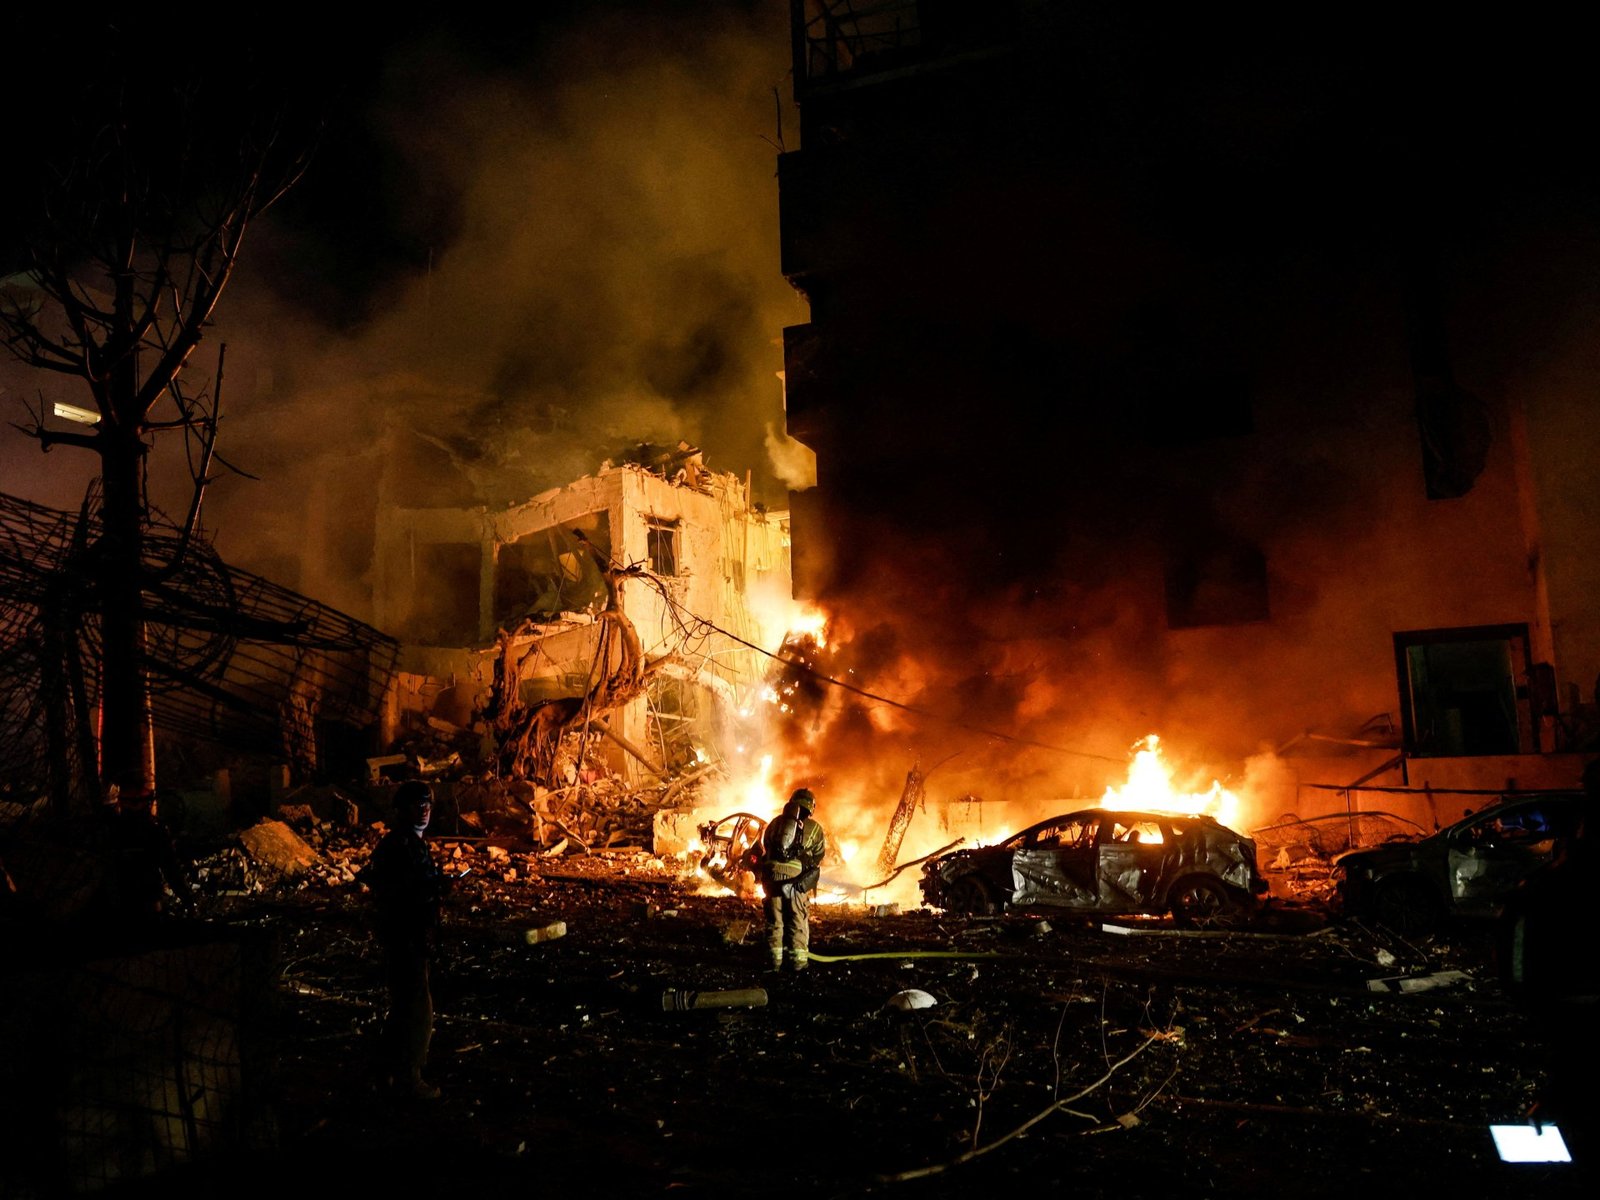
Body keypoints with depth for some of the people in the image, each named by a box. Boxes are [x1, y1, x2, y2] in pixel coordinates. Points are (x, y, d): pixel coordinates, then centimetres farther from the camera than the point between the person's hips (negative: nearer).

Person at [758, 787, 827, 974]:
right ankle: (798, 960, 9)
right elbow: (818, 855, 10)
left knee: (774, 919, 11)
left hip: (772, 874, 2)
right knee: (798, 920, 8)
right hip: (796, 877, -2)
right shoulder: (813, 828, 8)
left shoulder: (776, 822, 15)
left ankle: (775, 959, 14)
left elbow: (764, 847, 21)